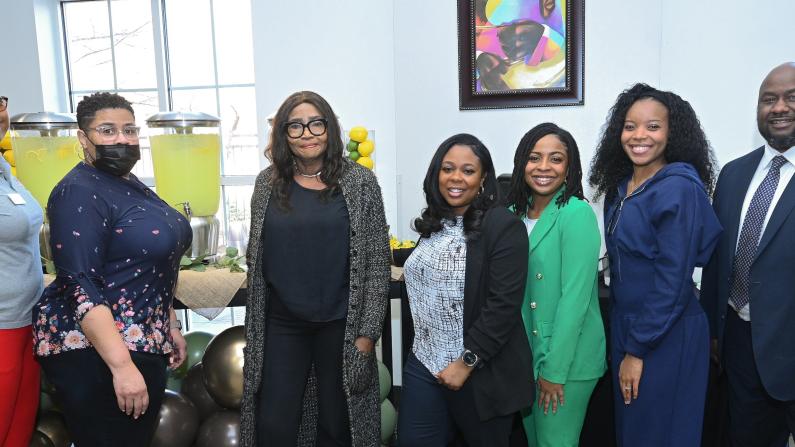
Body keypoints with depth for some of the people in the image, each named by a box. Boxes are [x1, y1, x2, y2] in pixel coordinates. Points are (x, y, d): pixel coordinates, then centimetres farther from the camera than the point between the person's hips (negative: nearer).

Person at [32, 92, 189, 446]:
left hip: (144, 342, 9)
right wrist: (122, 365, -28)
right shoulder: (79, 194, -16)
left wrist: (170, 326, 18)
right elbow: (80, 287, -23)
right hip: (92, 348, -9)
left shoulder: (132, 186, 11)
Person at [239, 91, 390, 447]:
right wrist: (254, 324, 9)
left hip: (340, 324, -2)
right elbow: (255, 257, 10)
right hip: (281, 324, 2)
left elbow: (377, 260, -5)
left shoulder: (359, 181, -5)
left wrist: (368, 330, -8)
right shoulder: (268, 183, 3)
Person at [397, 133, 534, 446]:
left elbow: (503, 305, -18)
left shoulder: (504, 226, -13)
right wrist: (424, 351, 13)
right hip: (425, 364, 6)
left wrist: (466, 363, -17)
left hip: (481, 372, -6)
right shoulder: (434, 223, 7)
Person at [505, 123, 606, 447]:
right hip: (524, 355, 6)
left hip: (567, 359, -6)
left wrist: (554, 369, -18)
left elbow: (575, 297, -19)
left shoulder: (577, 214, -16)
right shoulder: (515, 213, 4)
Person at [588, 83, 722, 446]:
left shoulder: (680, 188, -18)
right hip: (623, 324, 7)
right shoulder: (619, 187, 4)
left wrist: (638, 350, -16)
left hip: (667, 337, -7)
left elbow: (673, 280, -20)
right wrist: (625, 341, 9)